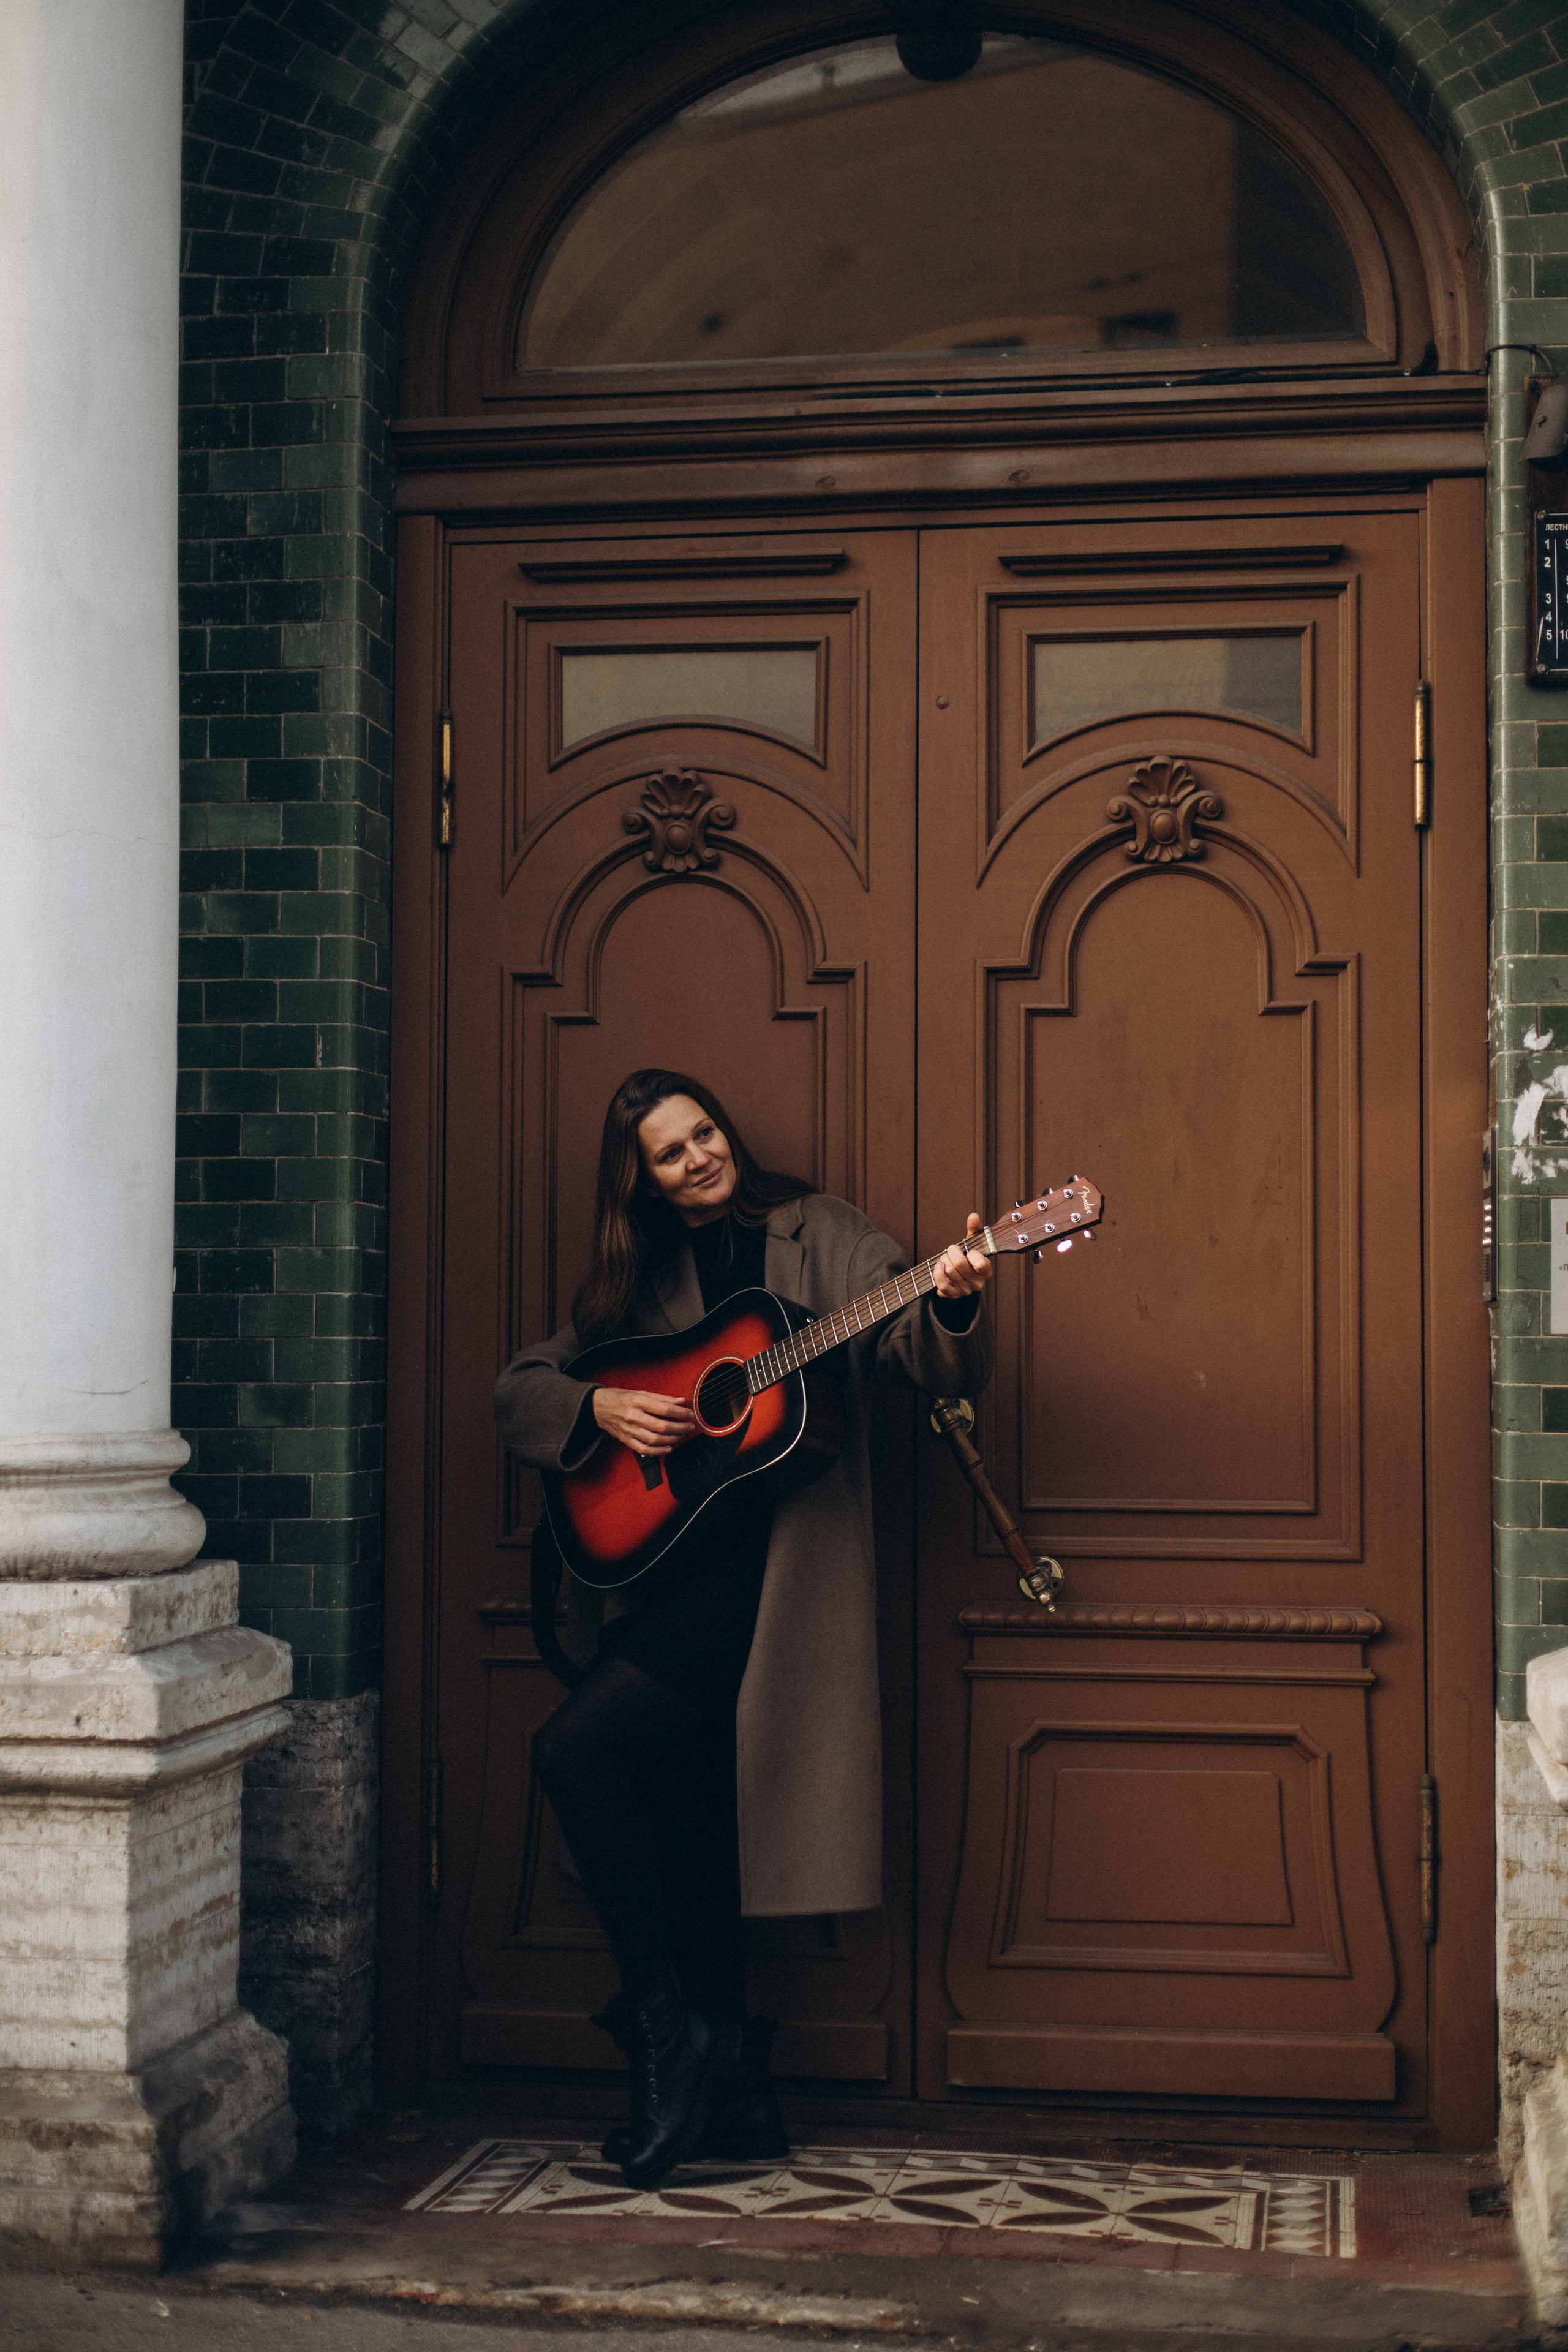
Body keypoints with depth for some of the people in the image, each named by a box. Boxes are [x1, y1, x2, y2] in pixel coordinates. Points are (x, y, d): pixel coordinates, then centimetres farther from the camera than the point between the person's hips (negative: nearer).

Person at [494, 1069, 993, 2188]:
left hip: (780, 1563, -6)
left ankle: (667, 2022, -6)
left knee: (578, 1750, -18)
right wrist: (599, 1406, -3)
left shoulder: (819, 1234, 4)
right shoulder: (641, 1275, 16)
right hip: (679, 1561, 6)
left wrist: (954, 1305, -28)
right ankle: (734, 2092, 16)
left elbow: (938, 1368, -6)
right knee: (681, 1827, 4)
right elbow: (518, 1390, 17)